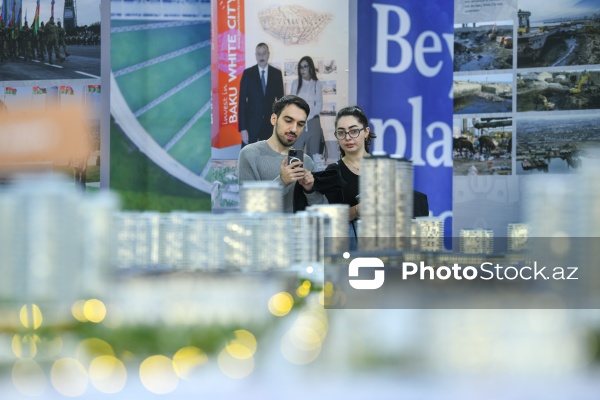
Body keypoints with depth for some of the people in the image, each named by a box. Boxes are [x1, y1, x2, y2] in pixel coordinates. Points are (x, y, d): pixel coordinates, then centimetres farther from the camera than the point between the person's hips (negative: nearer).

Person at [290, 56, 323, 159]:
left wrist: (307, 116, -9)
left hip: (313, 122, 0)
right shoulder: (295, 83, 6)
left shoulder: (317, 84, 4)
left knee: (314, 153, 0)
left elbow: (319, 106, 2)